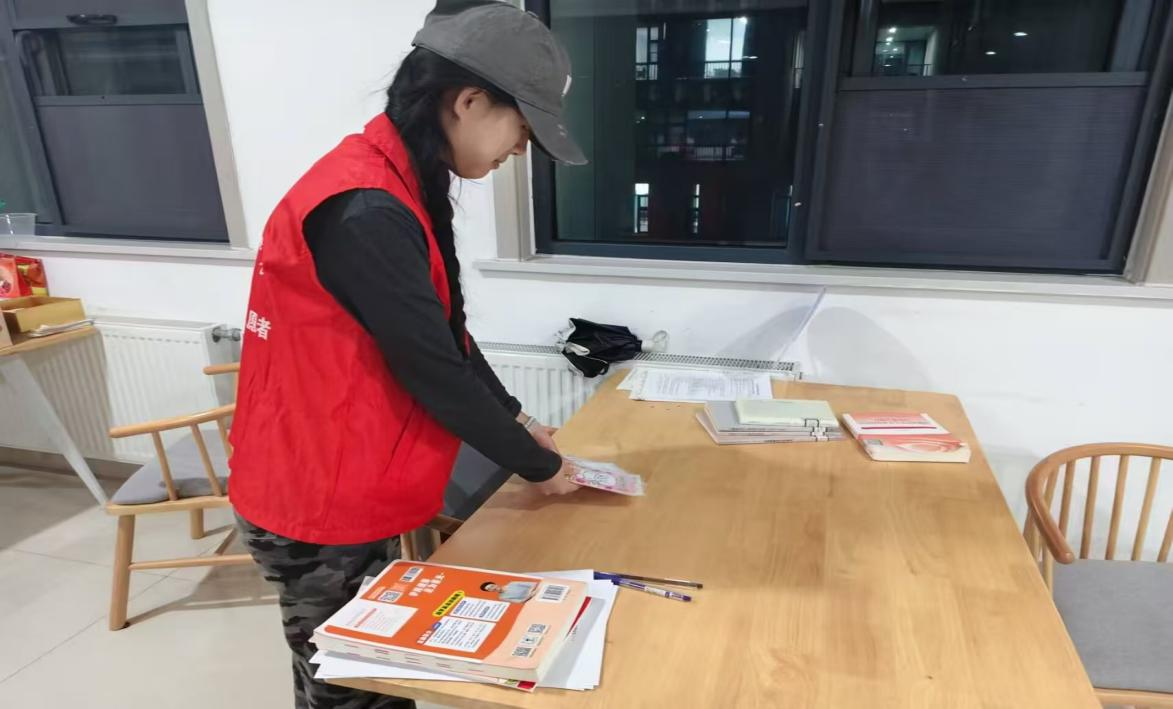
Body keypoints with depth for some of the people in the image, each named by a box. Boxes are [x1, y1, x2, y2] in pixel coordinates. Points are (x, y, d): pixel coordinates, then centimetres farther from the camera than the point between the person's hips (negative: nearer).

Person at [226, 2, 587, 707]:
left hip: (347, 487, 9)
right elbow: (432, 368, -24)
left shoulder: (402, 186, 4)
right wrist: (537, 464, -10)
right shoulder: (366, 211, -27)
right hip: (317, 504, -8)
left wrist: (515, 416, 7)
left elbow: (449, 332, 10)